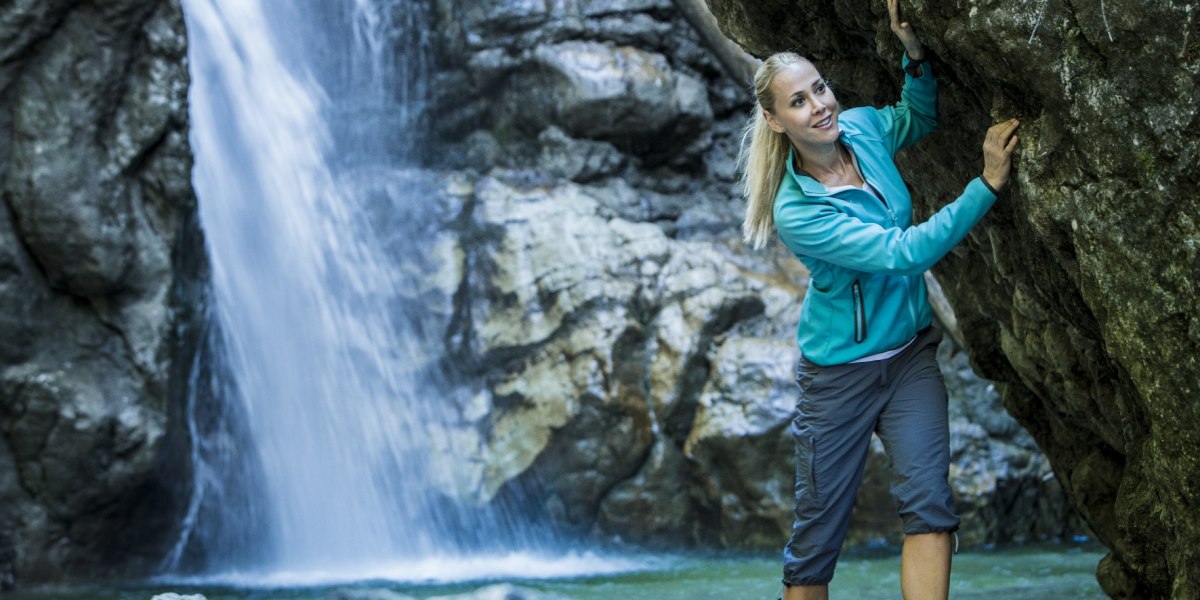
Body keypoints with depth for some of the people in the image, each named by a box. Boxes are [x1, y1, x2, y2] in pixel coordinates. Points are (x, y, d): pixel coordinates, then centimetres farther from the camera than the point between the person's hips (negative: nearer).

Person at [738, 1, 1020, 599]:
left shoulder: (862, 128, -6)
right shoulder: (796, 213, -24)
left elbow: (920, 115, 16)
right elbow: (904, 252, -27)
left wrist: (913, 49, -5)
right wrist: (988, 184, -28)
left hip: (910, 353, 5)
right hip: (841, 372, -4)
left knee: (927, 499, -16)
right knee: (817, 533, 5)